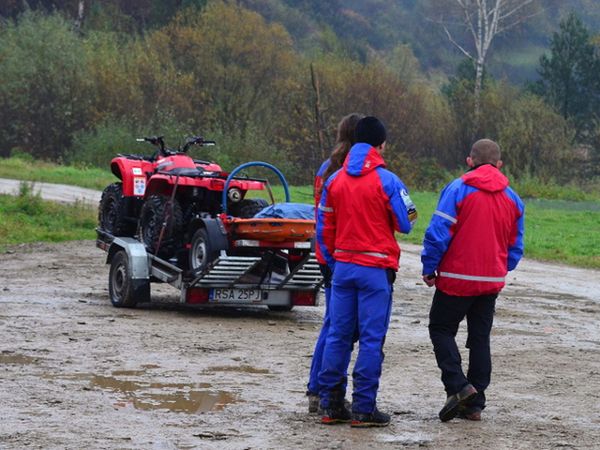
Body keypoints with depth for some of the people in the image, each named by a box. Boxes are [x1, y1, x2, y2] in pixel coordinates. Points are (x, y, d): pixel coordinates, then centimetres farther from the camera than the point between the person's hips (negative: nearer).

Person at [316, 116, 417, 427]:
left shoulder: (334, 180, 7)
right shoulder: (386, 180, -8)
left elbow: (324, 229, 10)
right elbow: (405, 224, -4)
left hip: (343, 266, 5)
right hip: (375, 269, -5)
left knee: (338, 335, 10)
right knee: (371, 339, -1)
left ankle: (331, 405, 12)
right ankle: (364, 409, -2)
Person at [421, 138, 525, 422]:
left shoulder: (458, 189, -10)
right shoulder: (512, 198, 7)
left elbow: (437, 234, -15)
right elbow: (516, 247, 12)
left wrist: (429, 269, -5)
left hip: (457, 278, -5)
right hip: (492, 282, 5)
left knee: (441, 329, 8)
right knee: (480, 338, 12)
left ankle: (458, 385, -11)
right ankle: (475, 404, 12)